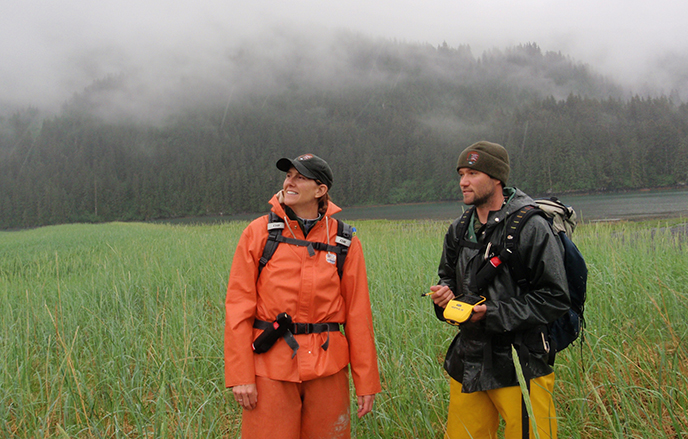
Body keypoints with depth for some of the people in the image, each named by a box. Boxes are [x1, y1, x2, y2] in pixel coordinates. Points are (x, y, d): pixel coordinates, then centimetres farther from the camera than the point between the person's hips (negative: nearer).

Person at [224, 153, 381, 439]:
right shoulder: (258, 233, -2)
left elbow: (358, 314, 3)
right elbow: (238, 308, -3)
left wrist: (366, 381, 4)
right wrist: (240, 376, -7)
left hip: (326, 367, 1)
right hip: (271, 366, -1)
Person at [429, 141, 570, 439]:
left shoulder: (531, 228, -11)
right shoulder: (459, 230, 9)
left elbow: (554, 299, -13)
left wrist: (493, 314, -19)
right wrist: (445, 295, -2)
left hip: (520, 368, -5)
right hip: (467, 362, 6)